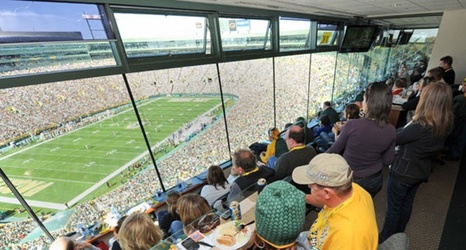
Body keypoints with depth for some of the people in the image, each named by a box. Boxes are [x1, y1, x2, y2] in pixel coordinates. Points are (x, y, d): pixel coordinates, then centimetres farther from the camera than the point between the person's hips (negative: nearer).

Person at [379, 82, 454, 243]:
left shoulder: (420, 126, -31)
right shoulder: (445, 124, -6)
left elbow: (394, 139, -18)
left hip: (403, 172, -8)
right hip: (420, 172, 8)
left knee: (393, 207, 11)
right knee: (406, 204, 24)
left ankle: (385, 239, 31)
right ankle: (397, 237, 45)